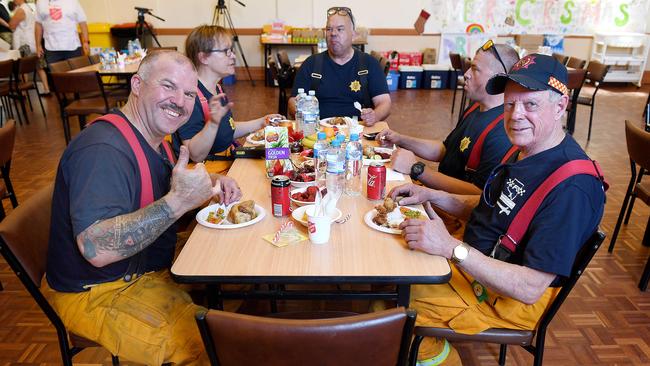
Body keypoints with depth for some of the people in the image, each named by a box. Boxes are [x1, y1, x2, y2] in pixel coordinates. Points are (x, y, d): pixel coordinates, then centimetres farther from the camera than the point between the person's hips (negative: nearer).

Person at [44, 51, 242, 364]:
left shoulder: (152, 135, 4)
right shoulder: (103, 150, -27)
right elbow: (96, 249, -37)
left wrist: (212, 186, -2)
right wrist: (178, 201, -40)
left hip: (149, 266, 9)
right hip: (99, 294, -9)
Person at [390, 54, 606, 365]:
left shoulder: (573, 186, -29)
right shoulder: (527, 150, 0)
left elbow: (530, 288, -31)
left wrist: (452, 247, -38)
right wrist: (432, 196, -1)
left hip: (511, 301, -9)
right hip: (472, 263, 9)